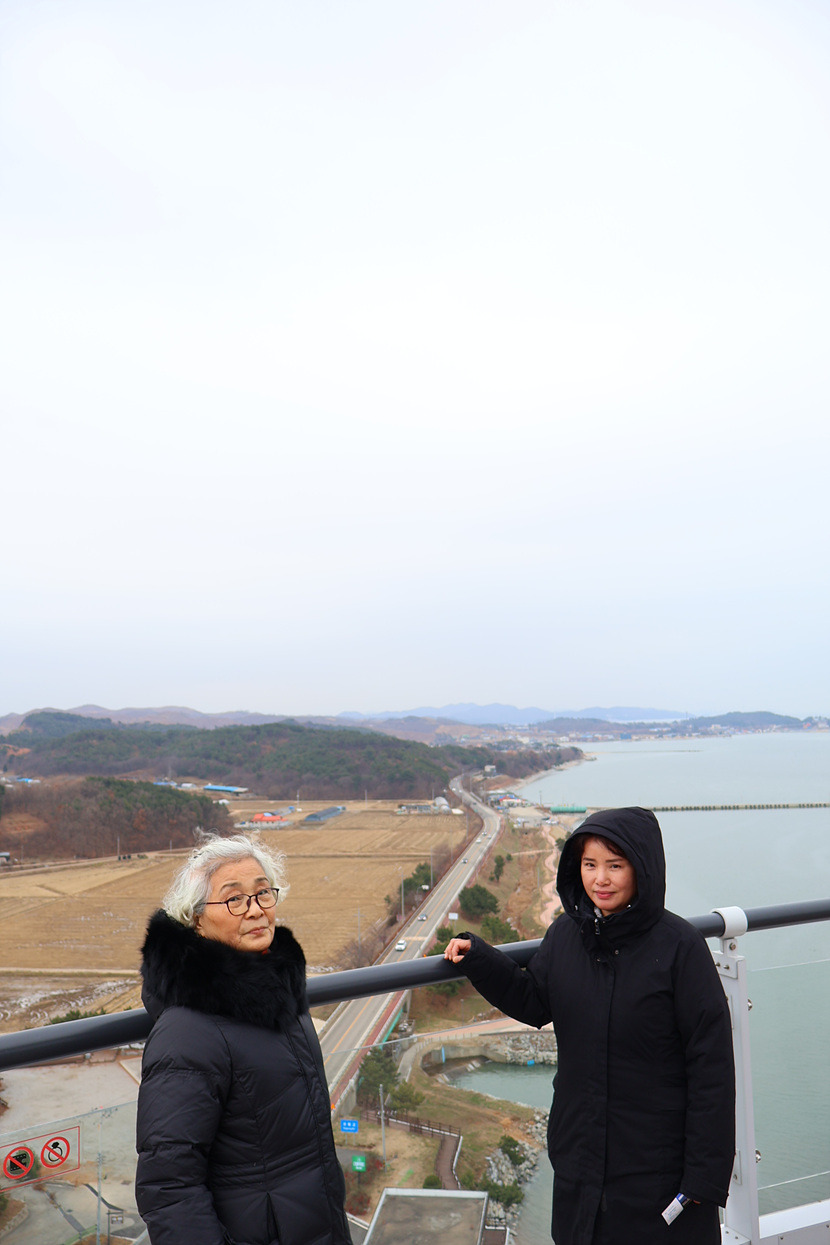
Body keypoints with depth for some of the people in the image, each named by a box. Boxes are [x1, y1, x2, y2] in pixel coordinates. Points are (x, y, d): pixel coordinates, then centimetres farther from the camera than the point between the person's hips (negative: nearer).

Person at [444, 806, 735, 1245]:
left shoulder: (679, 946, -18)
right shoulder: (565, 935, -4)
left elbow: (711, 1064, -15)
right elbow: (534, 1004, 11)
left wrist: (706, 1172, -14)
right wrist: (477, 958, -1)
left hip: (658, 1164, -4)